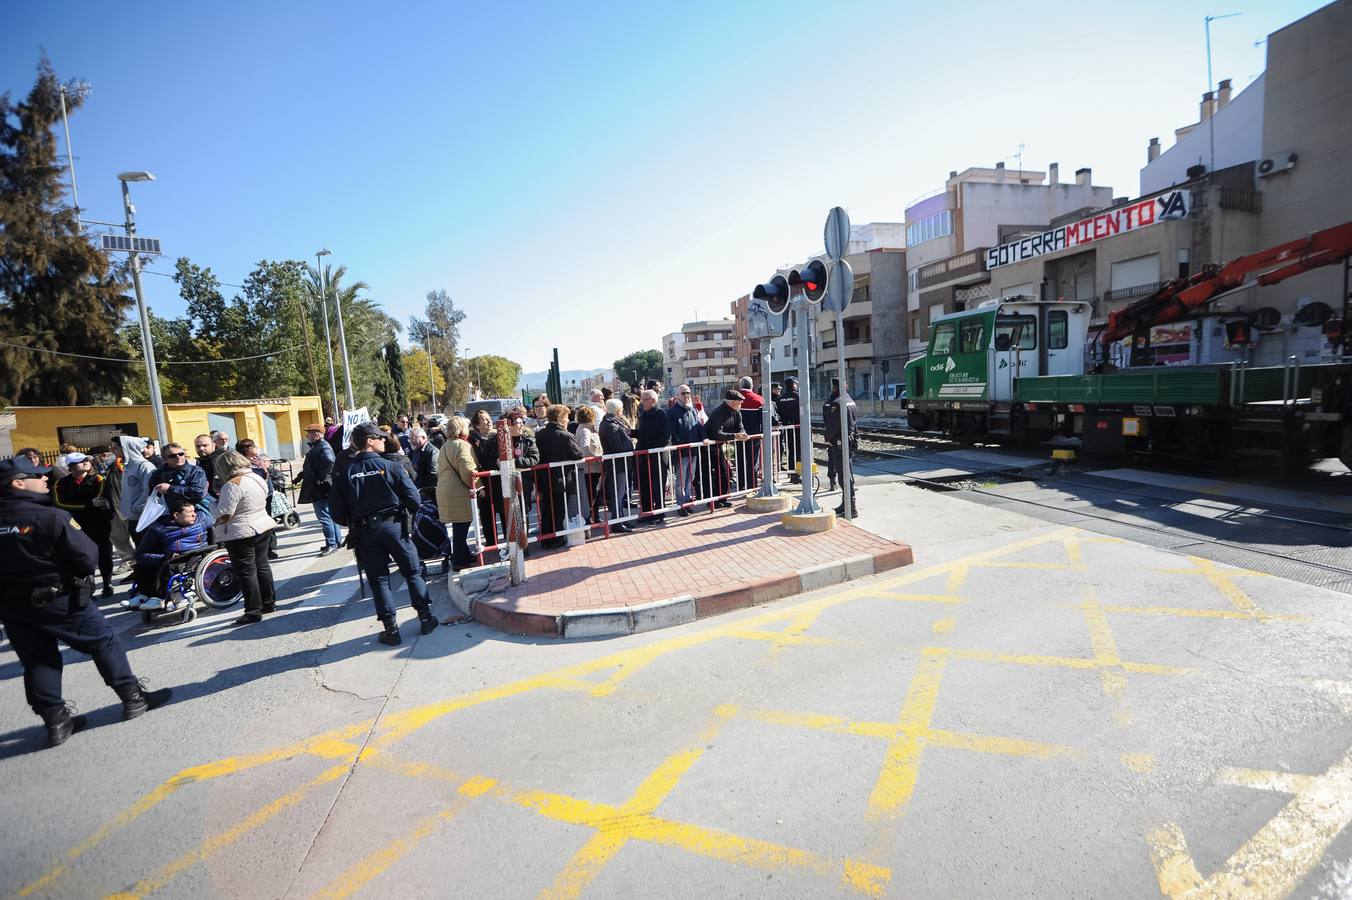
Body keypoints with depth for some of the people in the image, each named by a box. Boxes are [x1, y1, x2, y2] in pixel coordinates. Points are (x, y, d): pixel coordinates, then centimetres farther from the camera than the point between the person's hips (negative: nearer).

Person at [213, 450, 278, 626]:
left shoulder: (232, 485, -20)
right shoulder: (257, 477, 5)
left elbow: (224, 514, -20)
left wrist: (217, 521, 1)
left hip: (241, 533, -8)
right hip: (263, 527, 8)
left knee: (246, 572, -1)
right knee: (262, 565, 17)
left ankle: (254, 612, 4)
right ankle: (269, 602, 25)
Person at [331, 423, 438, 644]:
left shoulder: (344, 475, 0)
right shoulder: (392, 467, -8)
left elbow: (338, 514, 1)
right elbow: (413, 500, -12)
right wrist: (405, 514, 10)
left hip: (365, 532, 2)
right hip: (394, 525, -2)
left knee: (378, 579, 10)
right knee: (413, 571, 11)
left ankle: (391, 629, 11)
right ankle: (426, 618, 15)